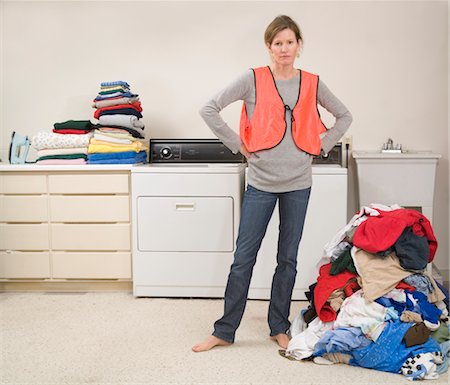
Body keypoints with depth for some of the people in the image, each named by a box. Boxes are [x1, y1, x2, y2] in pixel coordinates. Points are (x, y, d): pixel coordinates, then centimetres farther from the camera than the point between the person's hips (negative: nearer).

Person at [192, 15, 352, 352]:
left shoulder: (312, 84, 5)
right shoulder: (253, 79, -3)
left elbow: (344, 116, 18)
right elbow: (210, 109, -7)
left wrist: (322, 145, 6)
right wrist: (237, 144, -7)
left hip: (298, 183, 2)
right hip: (261, 182, -2)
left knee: (288, 258, 10)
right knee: (244, 257, 2)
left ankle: (279, 328, 25)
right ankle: (224, 331, 14)